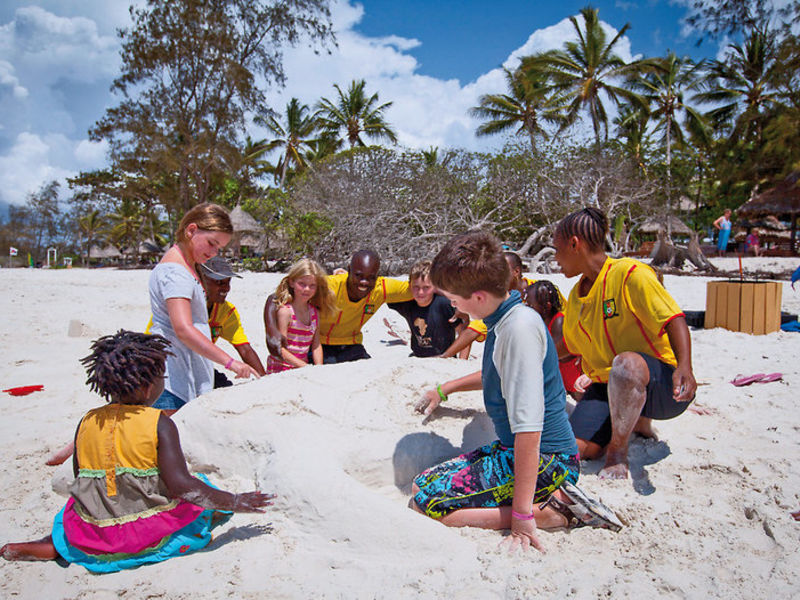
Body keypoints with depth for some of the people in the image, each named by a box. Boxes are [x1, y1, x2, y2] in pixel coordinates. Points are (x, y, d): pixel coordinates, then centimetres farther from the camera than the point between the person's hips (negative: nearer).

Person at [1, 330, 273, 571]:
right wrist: (234, 502, -13)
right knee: (211, 502, 12)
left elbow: (80, 476, 9)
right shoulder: (160, 424, -17)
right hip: (150, 537, -4)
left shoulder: (86, 422, -2)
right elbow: (179, 483, -22)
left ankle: (52, 545, 9)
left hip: (89, 537, 5)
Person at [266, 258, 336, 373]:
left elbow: (316, 345, 9)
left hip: (301, 368, 6)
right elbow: (280, 350, -14)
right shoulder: (285, 311, -12)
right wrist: (306, 367, -18)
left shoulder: (315, 312, 7)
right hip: (280, 369, -5)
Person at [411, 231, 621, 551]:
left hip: (544, 460, -10)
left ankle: (553, 510, -12)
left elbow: (529, 428, -28)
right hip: (512, 449, 10)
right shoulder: (504, 319, 8)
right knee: (421, 486, 9)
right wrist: (444, 389, 36)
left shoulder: (520, 326, -23)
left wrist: (522, 515, -27)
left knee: (426, 503, -18)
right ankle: (553, 497, 4)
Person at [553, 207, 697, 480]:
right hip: (608, 386, 7)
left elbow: (674, 320, -20)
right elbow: (569, 347, 26)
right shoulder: (575, 296, 12)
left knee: (626, 364, -42)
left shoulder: (630, 273, -13)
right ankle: (637, 421, 16)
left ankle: (618, 452, -18)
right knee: (577, 448, -15)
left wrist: (684, 367, -36)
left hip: (659, 386, -7)